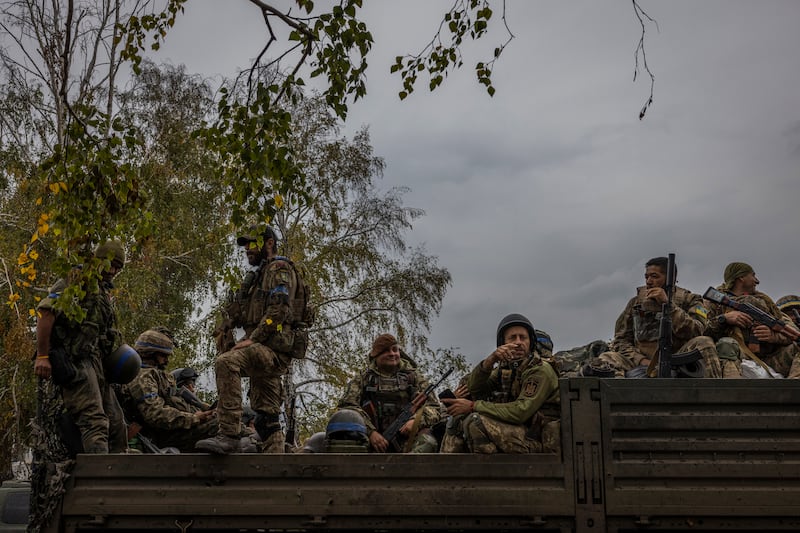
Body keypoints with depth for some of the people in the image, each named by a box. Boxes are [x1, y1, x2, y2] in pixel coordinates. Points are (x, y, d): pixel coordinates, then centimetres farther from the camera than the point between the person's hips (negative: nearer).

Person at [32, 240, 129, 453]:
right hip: (76, 362, -10)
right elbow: (45, 311, -15)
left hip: (95, 363, 10)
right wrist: (42, 355, -20)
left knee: (116, 423, 8)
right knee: (94, 421, -23)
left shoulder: (103, 293, 26)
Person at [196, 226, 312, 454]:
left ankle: (229, 434, -37)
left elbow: (279, 309, -16)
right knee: (267, 416, 8)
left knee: (227, 362, -32)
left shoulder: (280, 269, -1)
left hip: (275, 346, -10)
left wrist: (252, 340, -20)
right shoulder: (259, 276, 29)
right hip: (268, 353, 10)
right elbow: (239, 314, 29)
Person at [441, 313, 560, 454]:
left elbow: (520, 412, -23)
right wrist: (490, 360, -18)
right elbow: (475, 390, -1)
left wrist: (473, 406, -19)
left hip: (540, 441, -8)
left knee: (475, 422, -22)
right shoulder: (505, 367, 12)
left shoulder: (541, 371, -12)